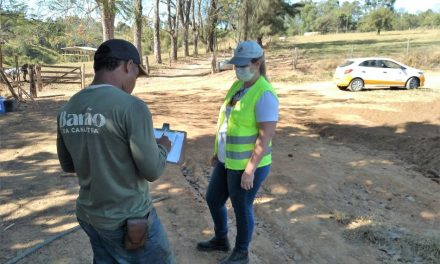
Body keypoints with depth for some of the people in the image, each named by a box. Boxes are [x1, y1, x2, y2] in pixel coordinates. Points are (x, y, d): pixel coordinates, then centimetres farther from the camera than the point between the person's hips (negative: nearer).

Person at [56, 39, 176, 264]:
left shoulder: (67, 109, -2)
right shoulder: (131, 106, -23)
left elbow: (68, 165, 10)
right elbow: (152, 171, -18)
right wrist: (163, 147, 0)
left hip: (89, 215, 7)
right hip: (129, 220, -6)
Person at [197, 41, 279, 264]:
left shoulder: (264, 94, -22)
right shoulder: (237, 86, 6)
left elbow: (266, 136, -23)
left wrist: (250, 170, -22)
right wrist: (218, 151, 18)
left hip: (247, 165, -9)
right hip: (229, 160, 9)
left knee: (241, 209, 10)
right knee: (213, 199, 21)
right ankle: (221, 240, 45)